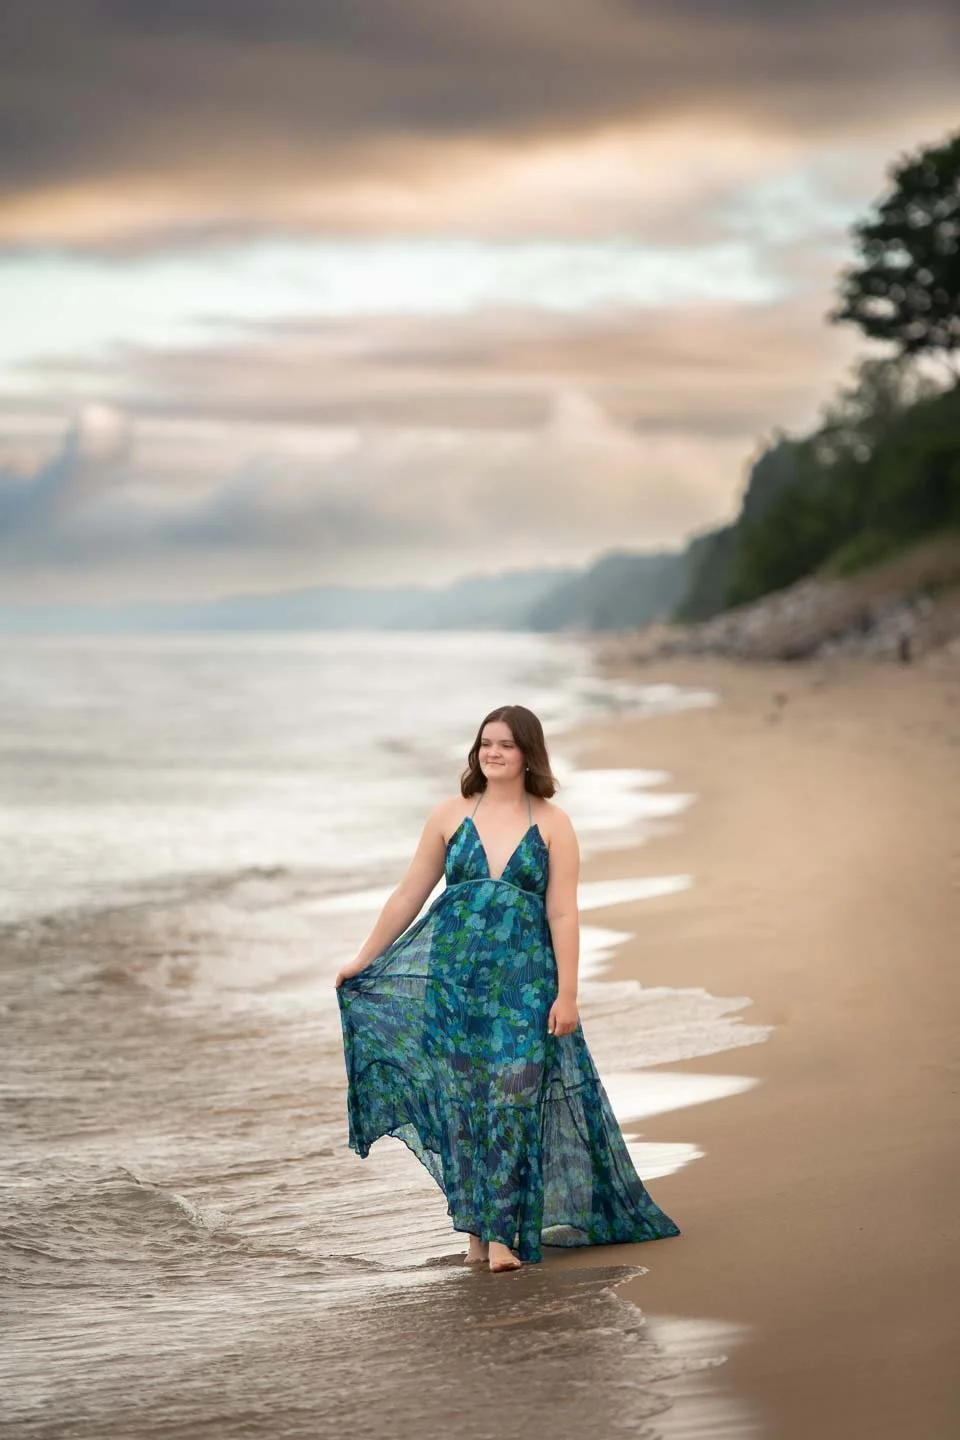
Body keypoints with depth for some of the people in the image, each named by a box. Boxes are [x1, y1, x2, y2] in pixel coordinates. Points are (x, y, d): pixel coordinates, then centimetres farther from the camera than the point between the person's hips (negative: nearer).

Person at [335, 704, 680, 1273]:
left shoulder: (552, 824, 0)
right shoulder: (451, 815, 5)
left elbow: (563, 914, -3)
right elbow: (408, 895, 11)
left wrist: (567, 995, -9)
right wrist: (363, 960, 12)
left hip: (522, 980, -2)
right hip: (454, 973, 2)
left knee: (512, 1099, -7)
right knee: (463, 1098, 4)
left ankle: (502, 1232, -4)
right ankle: (476, 1228, 12)